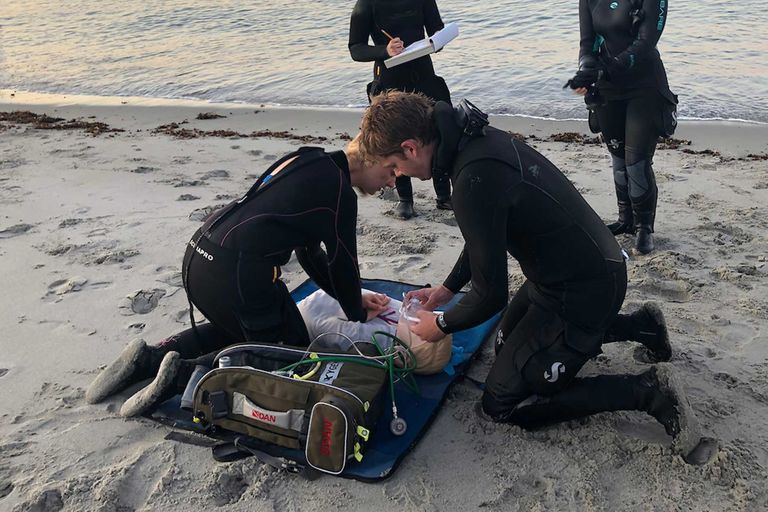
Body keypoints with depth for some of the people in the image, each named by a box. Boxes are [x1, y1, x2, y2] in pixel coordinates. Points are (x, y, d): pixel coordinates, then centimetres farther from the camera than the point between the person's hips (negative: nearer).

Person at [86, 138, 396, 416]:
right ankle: (188, 372, -5)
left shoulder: (306, 161, 19)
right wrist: (357, 312, 19)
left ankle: (150, 359, 15)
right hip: (236, 275, -9)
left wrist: (353, 298, 24)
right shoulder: (339, 192, -9)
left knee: (235, 328, 33)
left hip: (198, 256, 9)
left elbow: (309, 251, 23)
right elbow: (343, 259, -1)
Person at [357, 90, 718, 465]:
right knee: (507, 345, 29)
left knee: (501, 403, 1)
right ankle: (638, 325, 28)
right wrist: (447, 288, 15)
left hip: (581, 293, -9)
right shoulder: (476, 138, -1)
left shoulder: (475, 181, -31)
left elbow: (490, 296, -22)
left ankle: (647, 391, 0)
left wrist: (442, 325, -4)